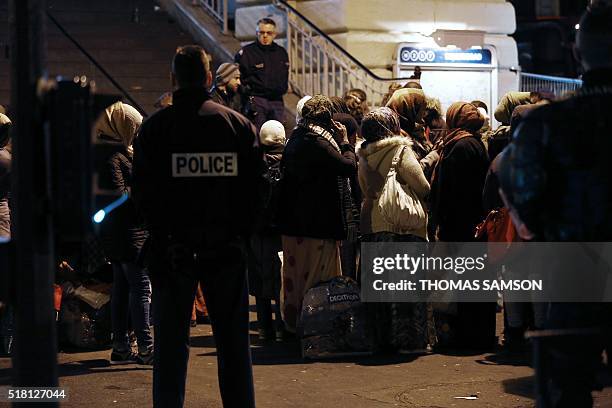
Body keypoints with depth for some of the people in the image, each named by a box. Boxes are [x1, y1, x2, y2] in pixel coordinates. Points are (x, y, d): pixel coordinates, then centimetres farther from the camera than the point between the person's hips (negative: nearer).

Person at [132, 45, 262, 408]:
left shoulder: (156, 126, -5)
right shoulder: (239, 124, 0)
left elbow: (143, 190, -7)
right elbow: (256, 188, 0)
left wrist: (162, 233, 2)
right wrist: (239, 233, 7)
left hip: (172, 250, -1)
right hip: (226, 249, 2)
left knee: (172, 340, 6)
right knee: (233, 340, 11)